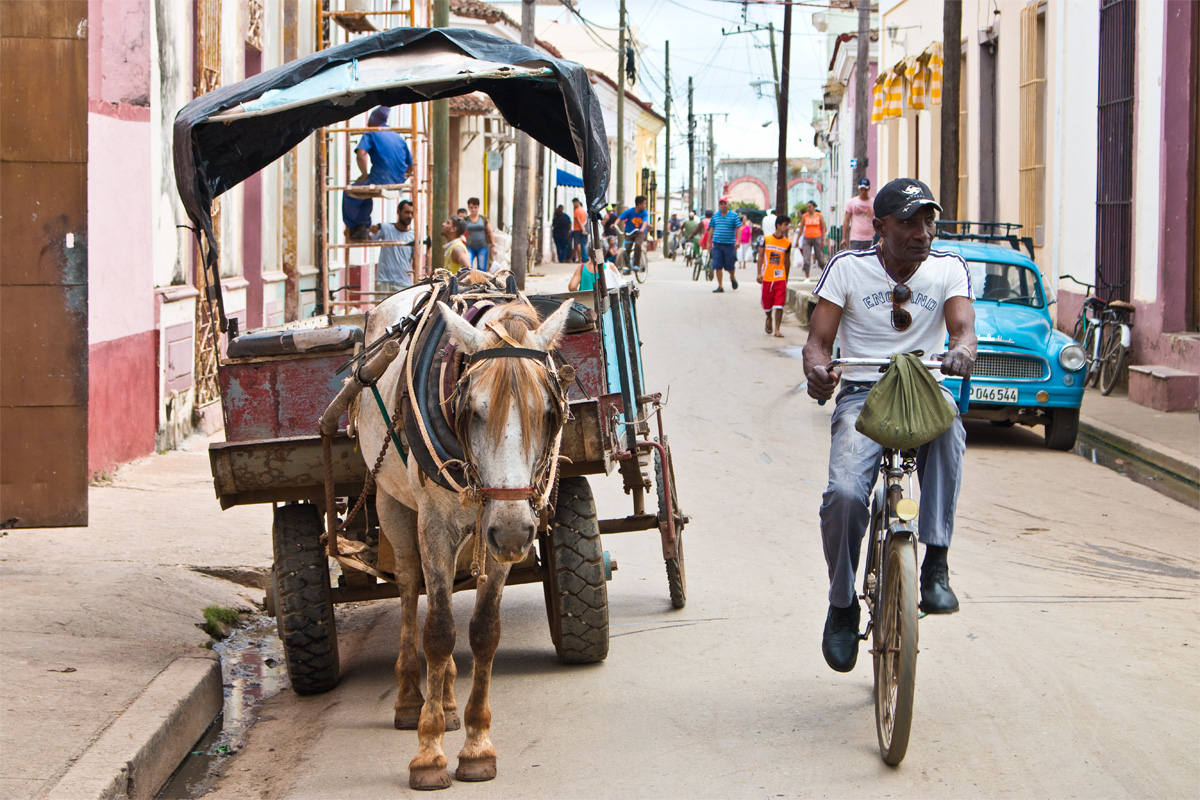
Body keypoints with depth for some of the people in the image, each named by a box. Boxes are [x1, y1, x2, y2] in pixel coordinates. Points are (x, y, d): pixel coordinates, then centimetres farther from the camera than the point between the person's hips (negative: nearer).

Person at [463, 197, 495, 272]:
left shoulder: (484, 219, 5)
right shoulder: (465, 220, 4)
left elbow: (490, 232, 8)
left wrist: (493, 245, 2)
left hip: (482, 248, 0)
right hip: (470, 248, 0)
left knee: (482, 270, -1)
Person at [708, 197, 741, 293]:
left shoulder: (734, 215, -1)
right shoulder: (715, 216, 10)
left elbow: (738, 228, -3)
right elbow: (711, 229, 16)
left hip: (729, 244, -3)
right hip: (717, 244, 3)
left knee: (730, 265, 4)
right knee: (718, 266, -2)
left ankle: (732, 278, 36)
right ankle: (720, 286, 4)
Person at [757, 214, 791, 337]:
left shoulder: (787, 243, 1)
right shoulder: (766, 239, -2)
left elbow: (787, 261, 10)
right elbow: (760, 255, 3)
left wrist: (786, 278, 14)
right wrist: (759, 273, -3)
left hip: (780, 278, 0)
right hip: (767, 277, 0)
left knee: (779, 304, -9)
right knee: (767, 304, 10)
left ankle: (777, 329, -3)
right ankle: (769, 319, 41)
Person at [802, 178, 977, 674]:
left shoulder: (949, 268, 6)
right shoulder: (848, 268, 3)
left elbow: (962, 325, -9)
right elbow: (819, 340, 0)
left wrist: (961, 350, -35)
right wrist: (817, 368, -25)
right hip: (861, 395, -1)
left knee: (947, 424, -38)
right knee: (844, 493, -27)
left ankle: (935, 565, -31)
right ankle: (842, 605, -1)